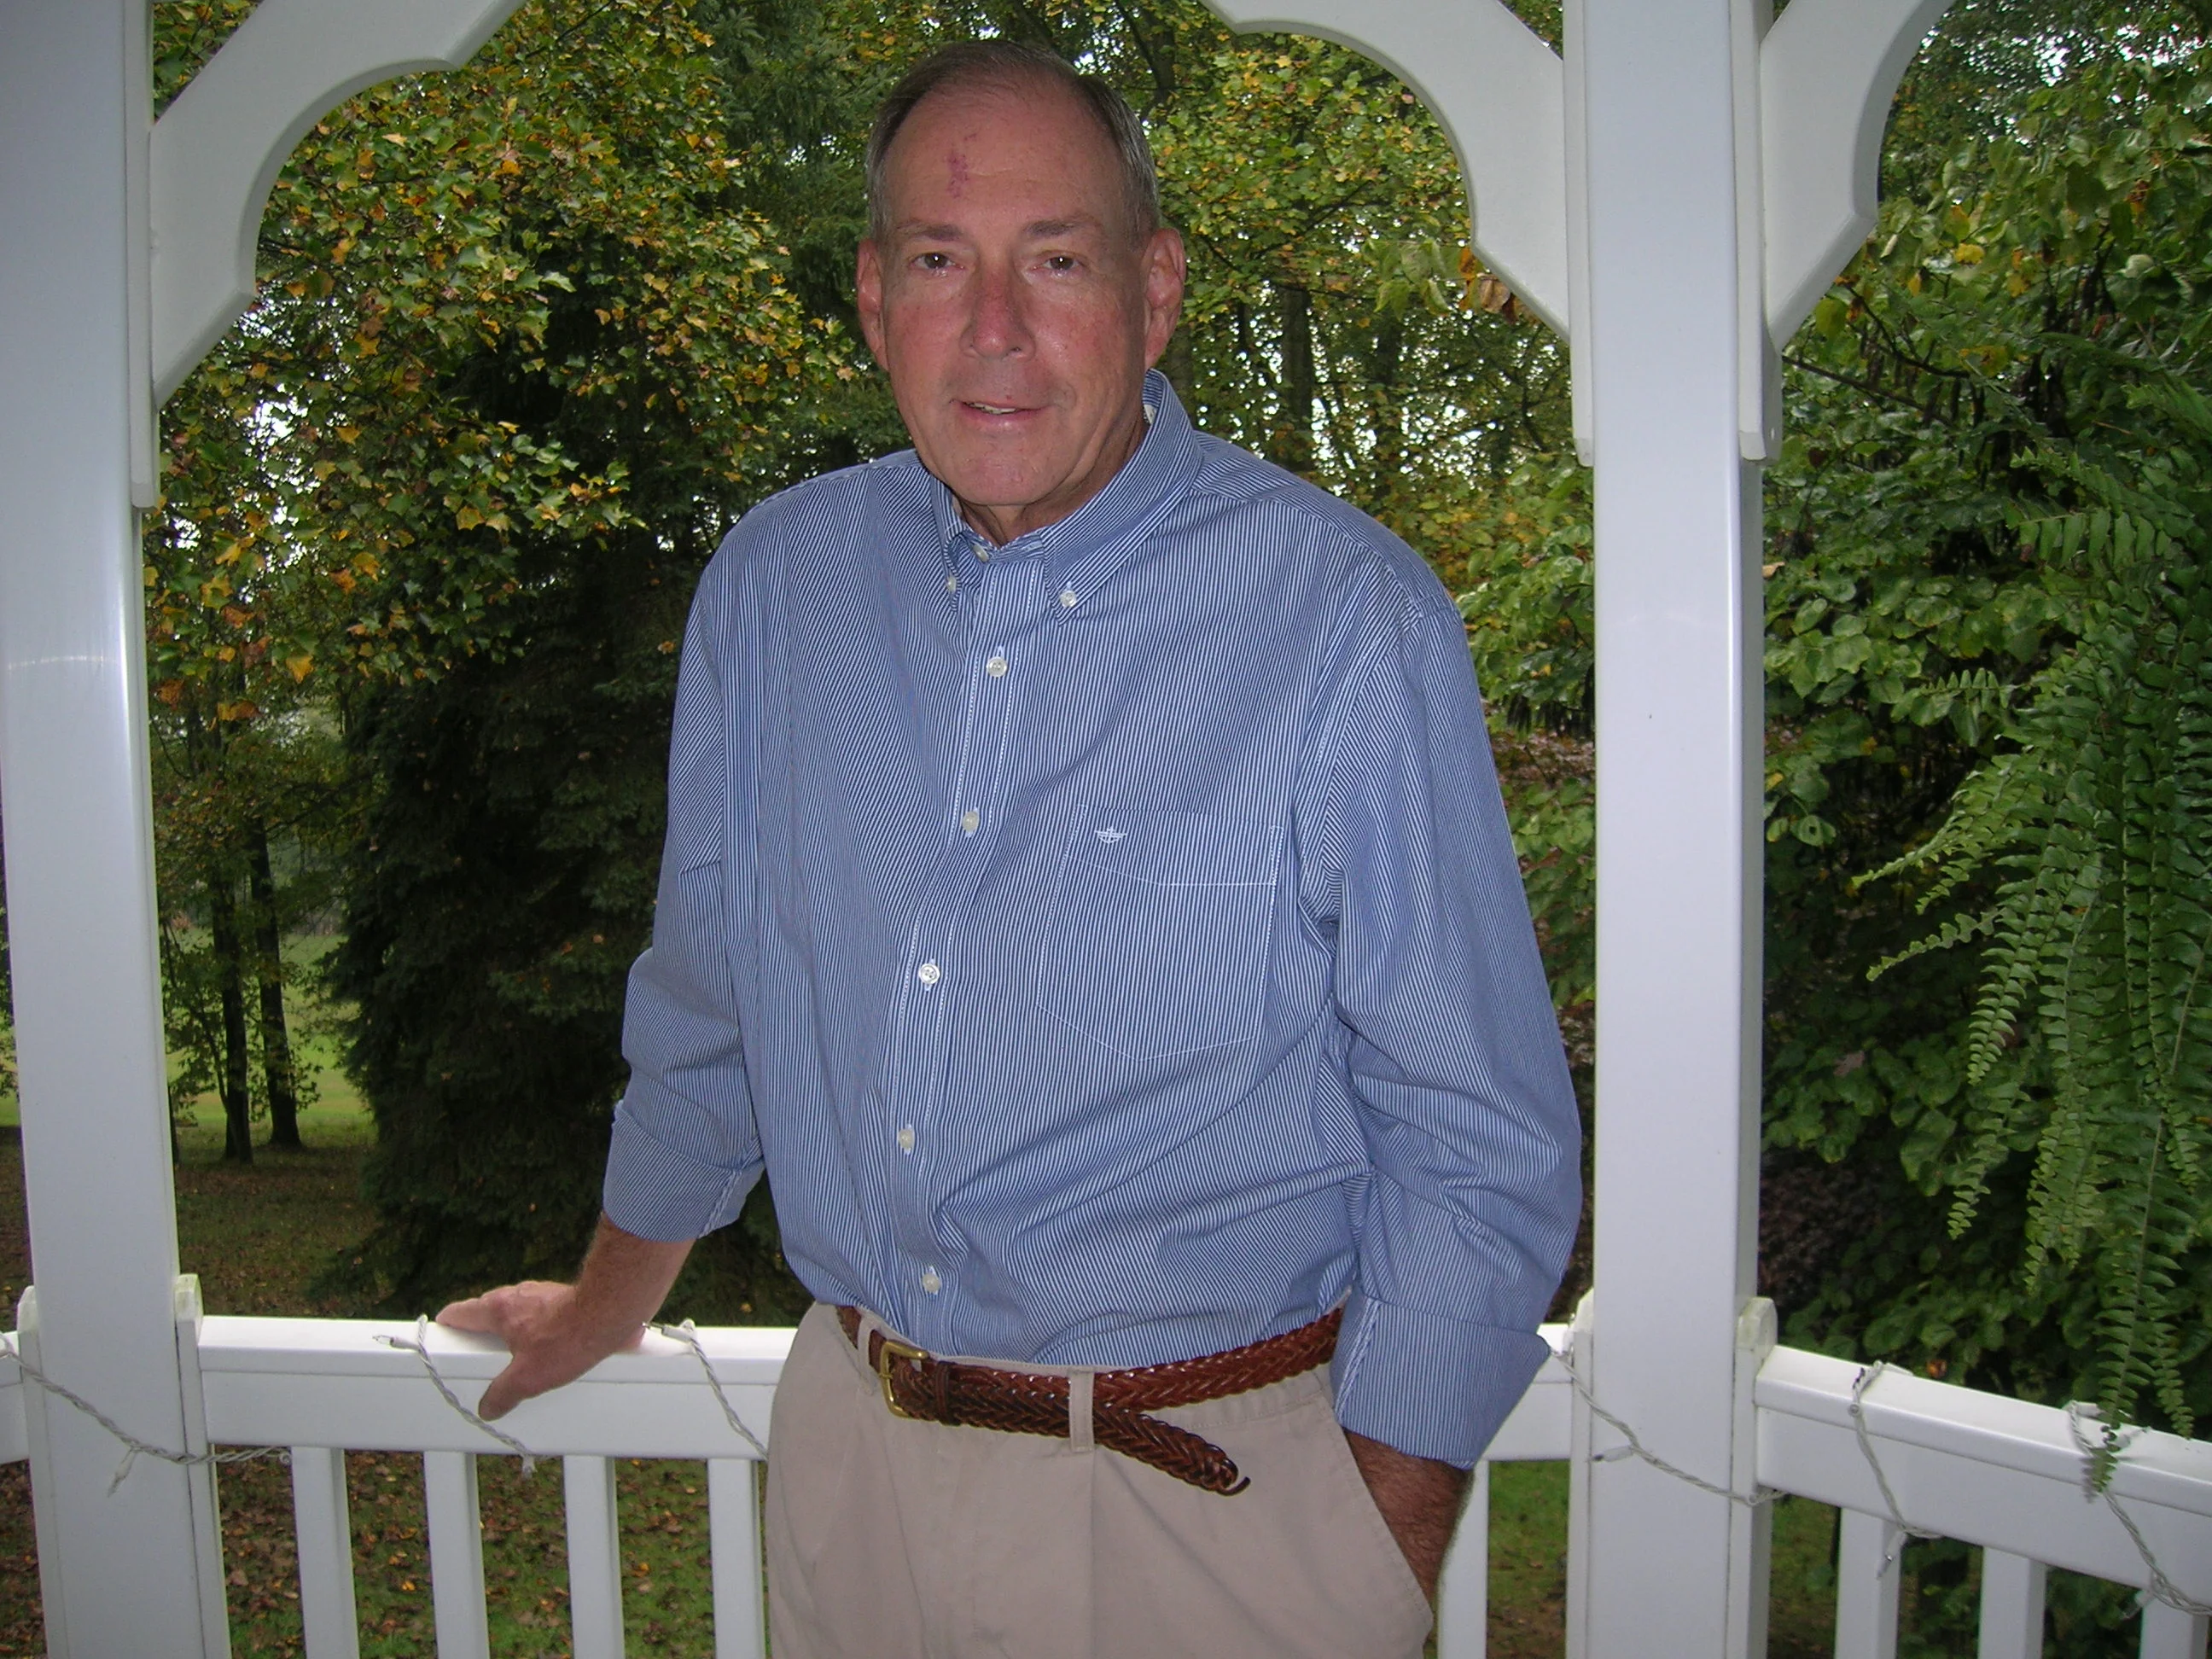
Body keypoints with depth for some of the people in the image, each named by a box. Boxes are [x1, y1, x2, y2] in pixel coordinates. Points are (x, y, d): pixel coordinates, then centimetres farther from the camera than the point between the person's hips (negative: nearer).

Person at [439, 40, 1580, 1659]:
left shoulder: (1348, 618, -15)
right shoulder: (776, 583, -1)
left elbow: (1475, 1145, -11)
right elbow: (708, 994, 12)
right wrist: (612, 1299, 22)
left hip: (1212, 1491, -3)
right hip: (850, 1453, 4)